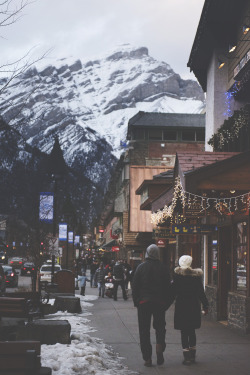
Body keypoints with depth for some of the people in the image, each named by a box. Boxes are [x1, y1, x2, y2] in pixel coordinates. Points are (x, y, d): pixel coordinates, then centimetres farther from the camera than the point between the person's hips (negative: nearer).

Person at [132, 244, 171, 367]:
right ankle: (160, 345, -9)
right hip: (160, 302, 1)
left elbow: (135, 287, 1)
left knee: (144, 330, 5)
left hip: (143, 302, 0)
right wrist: (167, 303, 9)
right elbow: (168, 287, 2)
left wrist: (136, 302, 9)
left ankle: (147, 358, 3)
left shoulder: (141, 267, 0)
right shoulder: (163, 268, 0)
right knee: (160, 326, 16)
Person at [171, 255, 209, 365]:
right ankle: (192, 355, 22)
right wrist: (205, 306, 8)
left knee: (184, 332, 2)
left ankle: (187, 357, -1)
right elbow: (201, 292, 2)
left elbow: (173, 290, -6)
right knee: (192, 331, 16)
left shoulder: (177, 274, -8)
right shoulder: (196, 275, 0)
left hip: (181, 305, -3)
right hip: (194, 306, 3)